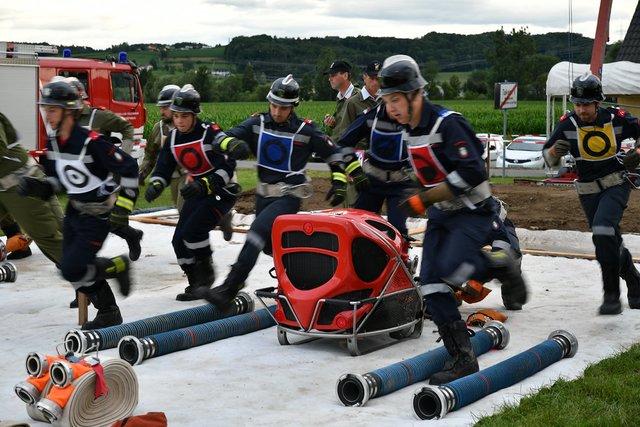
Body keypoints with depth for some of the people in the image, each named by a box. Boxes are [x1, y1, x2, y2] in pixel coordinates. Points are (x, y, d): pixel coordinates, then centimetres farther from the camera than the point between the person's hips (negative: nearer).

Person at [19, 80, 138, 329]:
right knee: (73, 269, 10)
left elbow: (129, 169, -20)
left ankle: (117, 266, 10)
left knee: (72, 270, -14)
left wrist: (123, 208, -20)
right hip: (75, 211, 8)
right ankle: (109, 313, 26)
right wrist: (38, 187, -9)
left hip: (99, 216, -8)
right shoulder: (53, 141, -1)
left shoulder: (92, 142, -25)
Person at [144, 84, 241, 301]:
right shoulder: (173, 139, 1)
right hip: (197, 191, 7)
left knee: (193, 231, -22)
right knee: (179, 240, 0)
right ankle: (197, 284, 15)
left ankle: (207, 273, 1)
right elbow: (163, 168, 4)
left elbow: (227, 167, -25)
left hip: (222, 192, -7)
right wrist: (155, 185, -16)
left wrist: (204, 185, -35)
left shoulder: (210, 133, -20)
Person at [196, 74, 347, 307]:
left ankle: (229, 289, -28)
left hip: (288, 196, -6)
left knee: (257, 234, -23)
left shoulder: (305, 130, -9)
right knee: (270, 244, 18)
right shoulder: (258, 123, -1)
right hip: (263, 194, 6)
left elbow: (333, 152, 3)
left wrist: (339, 182, -2)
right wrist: (233, 144, -31)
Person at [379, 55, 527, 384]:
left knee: (451, 269, -30)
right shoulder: (410, 129, 6)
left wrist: (424, 199, -25)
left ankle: (498, 265, 1)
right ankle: (463, 359, 3)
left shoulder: (447, 123, -21)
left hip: (473, 211, -8)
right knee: (431, 286, -2)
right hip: (441, 213, 8)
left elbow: (471, 172, -28)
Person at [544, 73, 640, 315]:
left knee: (603, 231, -25)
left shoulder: (617, 119, -11)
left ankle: (612, 295, -17)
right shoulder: (568, 124, -10)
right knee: (611, 242, 13)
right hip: (588, 191, 3)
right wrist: (555, 151, -26)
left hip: (616, 185, -3)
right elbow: (548, 158, -4)